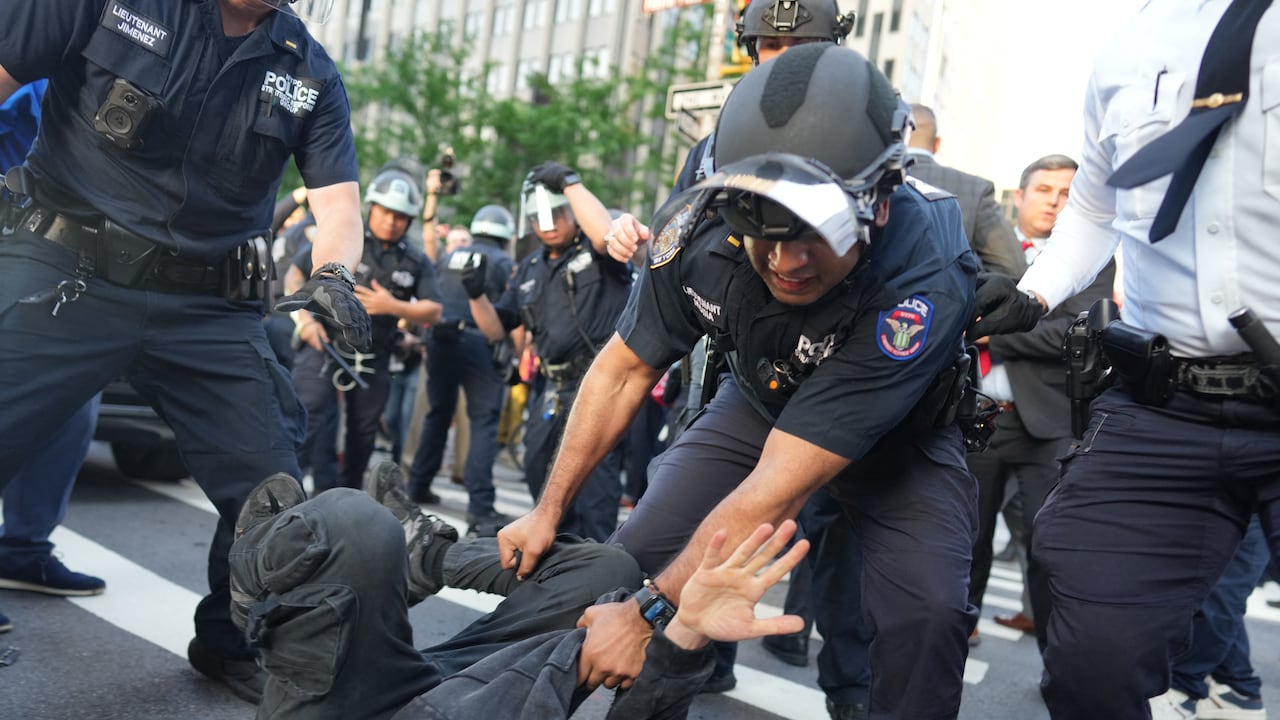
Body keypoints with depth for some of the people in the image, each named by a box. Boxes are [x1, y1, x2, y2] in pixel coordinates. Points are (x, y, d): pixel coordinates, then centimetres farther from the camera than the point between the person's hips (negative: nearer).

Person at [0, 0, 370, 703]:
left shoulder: (310, 73, 8)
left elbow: (336, 197, 5)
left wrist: (333, 275, -16)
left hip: (212, 308, 3)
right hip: (64, 272, -3)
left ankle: (228, 640, 28)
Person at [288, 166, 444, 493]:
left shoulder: (416, 262, 8)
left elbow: (433, 312, 2)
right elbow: (294, 275, 2)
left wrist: (393, 307, -14)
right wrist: (304, 319, -11)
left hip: (374, 360, 4)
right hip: (324, 346, -3)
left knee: (363, 434, 12)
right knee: (312, 420, -17)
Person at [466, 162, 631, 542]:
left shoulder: (597, 253, -3)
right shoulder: (529, 270, 17)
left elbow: (607, 234, -29)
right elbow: (496, 329, 17)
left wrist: (571, 182, -20)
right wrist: (476, 295, -2)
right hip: (556, 388, 8)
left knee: (594, 469, -17)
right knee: (540, 472, 17)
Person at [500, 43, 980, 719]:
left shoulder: (923, 285, -40)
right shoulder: (704, 228, -27)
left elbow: (777, 489, -39)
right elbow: (625, 368, -10)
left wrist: (646, 617, -33)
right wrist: (548, 511, -6)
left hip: (895, 431, -3)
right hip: (758, 404, 4)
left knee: (926, 614, -25)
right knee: (635, 560, -6)